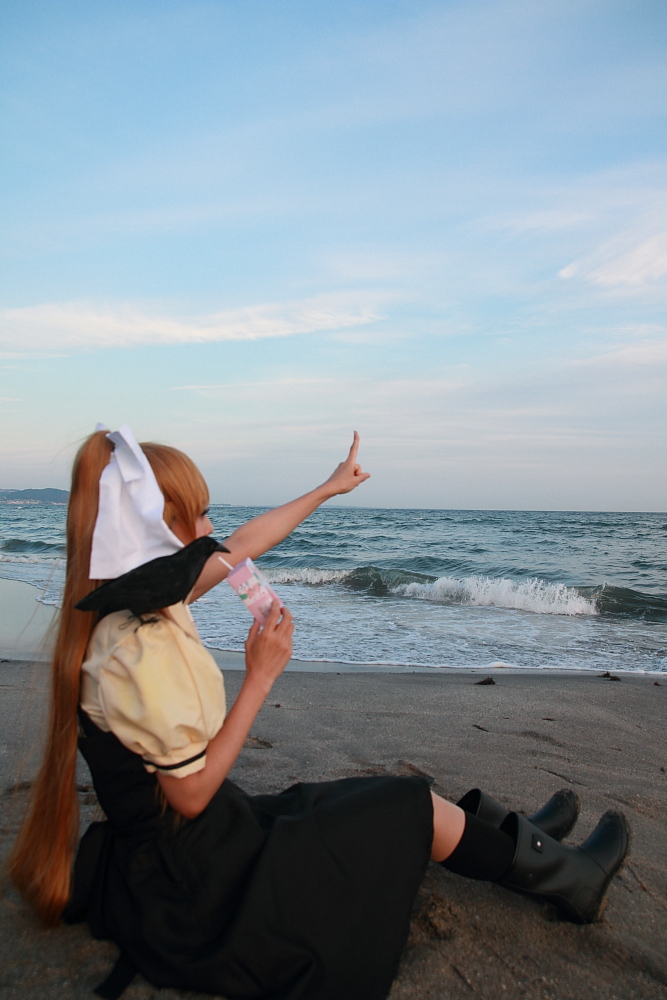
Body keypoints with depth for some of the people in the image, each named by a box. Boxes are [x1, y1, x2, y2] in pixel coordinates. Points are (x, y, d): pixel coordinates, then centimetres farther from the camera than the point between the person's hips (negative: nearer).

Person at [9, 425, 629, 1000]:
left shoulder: (138, 597, -4)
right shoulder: (139, 648, -32)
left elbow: (240, 547, 7)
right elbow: (191, 795, -24)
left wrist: (328, 489, 17)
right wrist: (260, 677, -22)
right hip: (194, 889, -8)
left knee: (363, 799, 18)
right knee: (415, 807, 1)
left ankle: (514, 835, 37)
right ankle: (565, 878, 24)